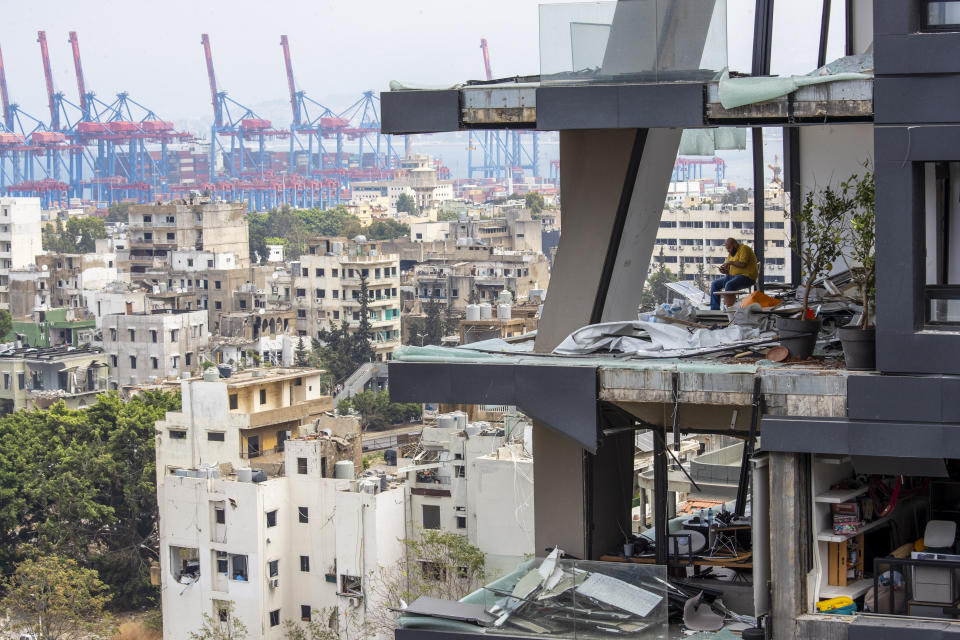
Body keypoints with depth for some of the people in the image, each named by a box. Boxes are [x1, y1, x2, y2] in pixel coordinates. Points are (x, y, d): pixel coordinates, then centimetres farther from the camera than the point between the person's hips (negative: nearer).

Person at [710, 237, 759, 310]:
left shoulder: (744, 249, -9)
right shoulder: (731, 253, 17)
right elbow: (729, 270, 18)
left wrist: (730, 262, -14)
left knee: (728, 285, -34)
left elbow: (743, 264, -23)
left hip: (747, 277, -10)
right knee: (715, 284, 2)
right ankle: (715, 310, -1)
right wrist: (724, 271, -4)